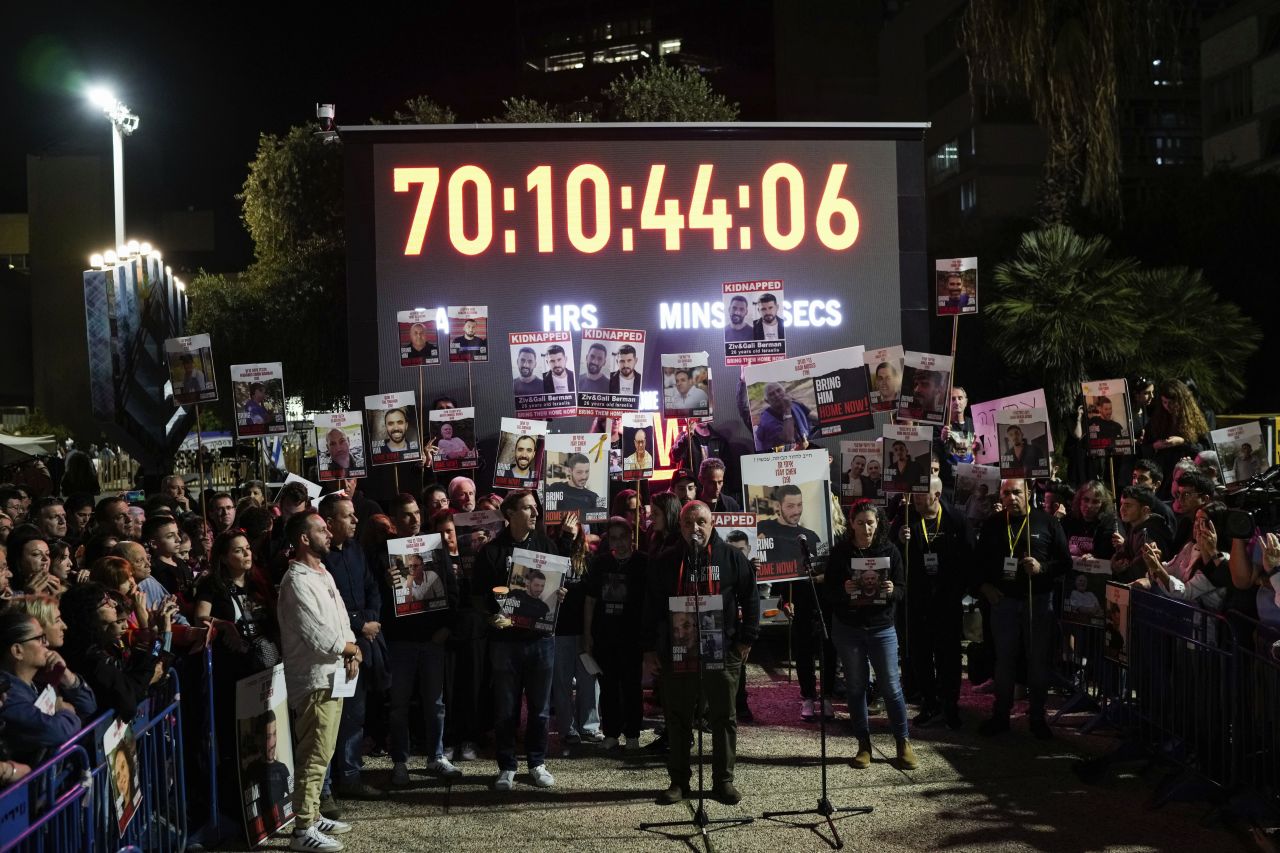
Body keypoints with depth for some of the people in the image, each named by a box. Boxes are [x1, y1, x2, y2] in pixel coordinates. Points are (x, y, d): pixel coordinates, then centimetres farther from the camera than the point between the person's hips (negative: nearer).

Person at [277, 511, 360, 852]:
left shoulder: (324, 574, 13)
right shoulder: (297, 582, -18)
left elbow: (342, 621, 16)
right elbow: (322, 639, -22)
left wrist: (351, 654, -3)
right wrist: (353, 649, -4)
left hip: (332, 676, 10)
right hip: (315, 680, -10)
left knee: (321, 754, 17)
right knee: (313, 756, -6)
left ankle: (312, 815, 27)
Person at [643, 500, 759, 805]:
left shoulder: (731, 557, 4)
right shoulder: (665, 562, 7)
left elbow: (750, 598, 6)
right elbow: (651, 608, 9)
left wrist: (747, 639, 0)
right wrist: (649, 649, 5)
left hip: (722, 652, -1)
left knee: (723, 719, 5)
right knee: (678, 720, 6)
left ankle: (724, 780, 15)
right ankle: (679, 780, 16)